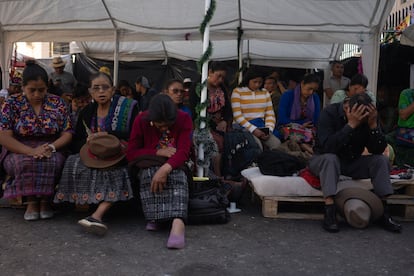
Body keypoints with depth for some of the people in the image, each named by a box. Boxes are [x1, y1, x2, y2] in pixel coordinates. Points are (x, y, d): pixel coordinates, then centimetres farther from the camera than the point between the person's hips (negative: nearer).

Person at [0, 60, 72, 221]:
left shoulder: (57, 103, 3)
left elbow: (67, 133, 1)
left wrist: (51, 147, -20)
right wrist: (31, 151, -24)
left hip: (51, 150, 1)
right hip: (19, 151, 0)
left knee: (54, 162, -34)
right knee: (26, 162, -36)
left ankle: (45, 200, -13)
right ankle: (31, 201, -15)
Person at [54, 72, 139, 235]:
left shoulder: (127, 107, 2)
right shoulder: (86, 112, 14)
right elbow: (76, 144, 12)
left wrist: (107, 135, -15)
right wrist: (89, 141, -10)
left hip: (118, 158, -3)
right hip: (92, 158, 4)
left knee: (117, 172, -35)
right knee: (75, 163, -27)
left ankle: (97, 215, -44)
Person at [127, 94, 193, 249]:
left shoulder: (184, 119, -11)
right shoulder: (141, 120, -7)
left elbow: (184, 152, -22)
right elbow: (131, 154, -7)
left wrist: (165, 168, -41)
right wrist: (158, 152, -20)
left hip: (175, 165, -1)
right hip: (149, 165, 1)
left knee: (179, 176, -38)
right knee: (148, 174, -37)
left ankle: (178, 222, -56)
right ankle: (154, 217, -32)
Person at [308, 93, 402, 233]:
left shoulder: (369, 117, -8)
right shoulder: (329, 113, -21)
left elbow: (378, 150, -14)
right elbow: (327, 147, -33)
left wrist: (373, 125, -28)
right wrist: (351, 125, -38)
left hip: (352, 162, 4)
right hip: (324, 160, -4)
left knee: (382, 160, -15)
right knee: (330, 158, -36)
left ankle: (383, 212, -11)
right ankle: (329, 213, -38)